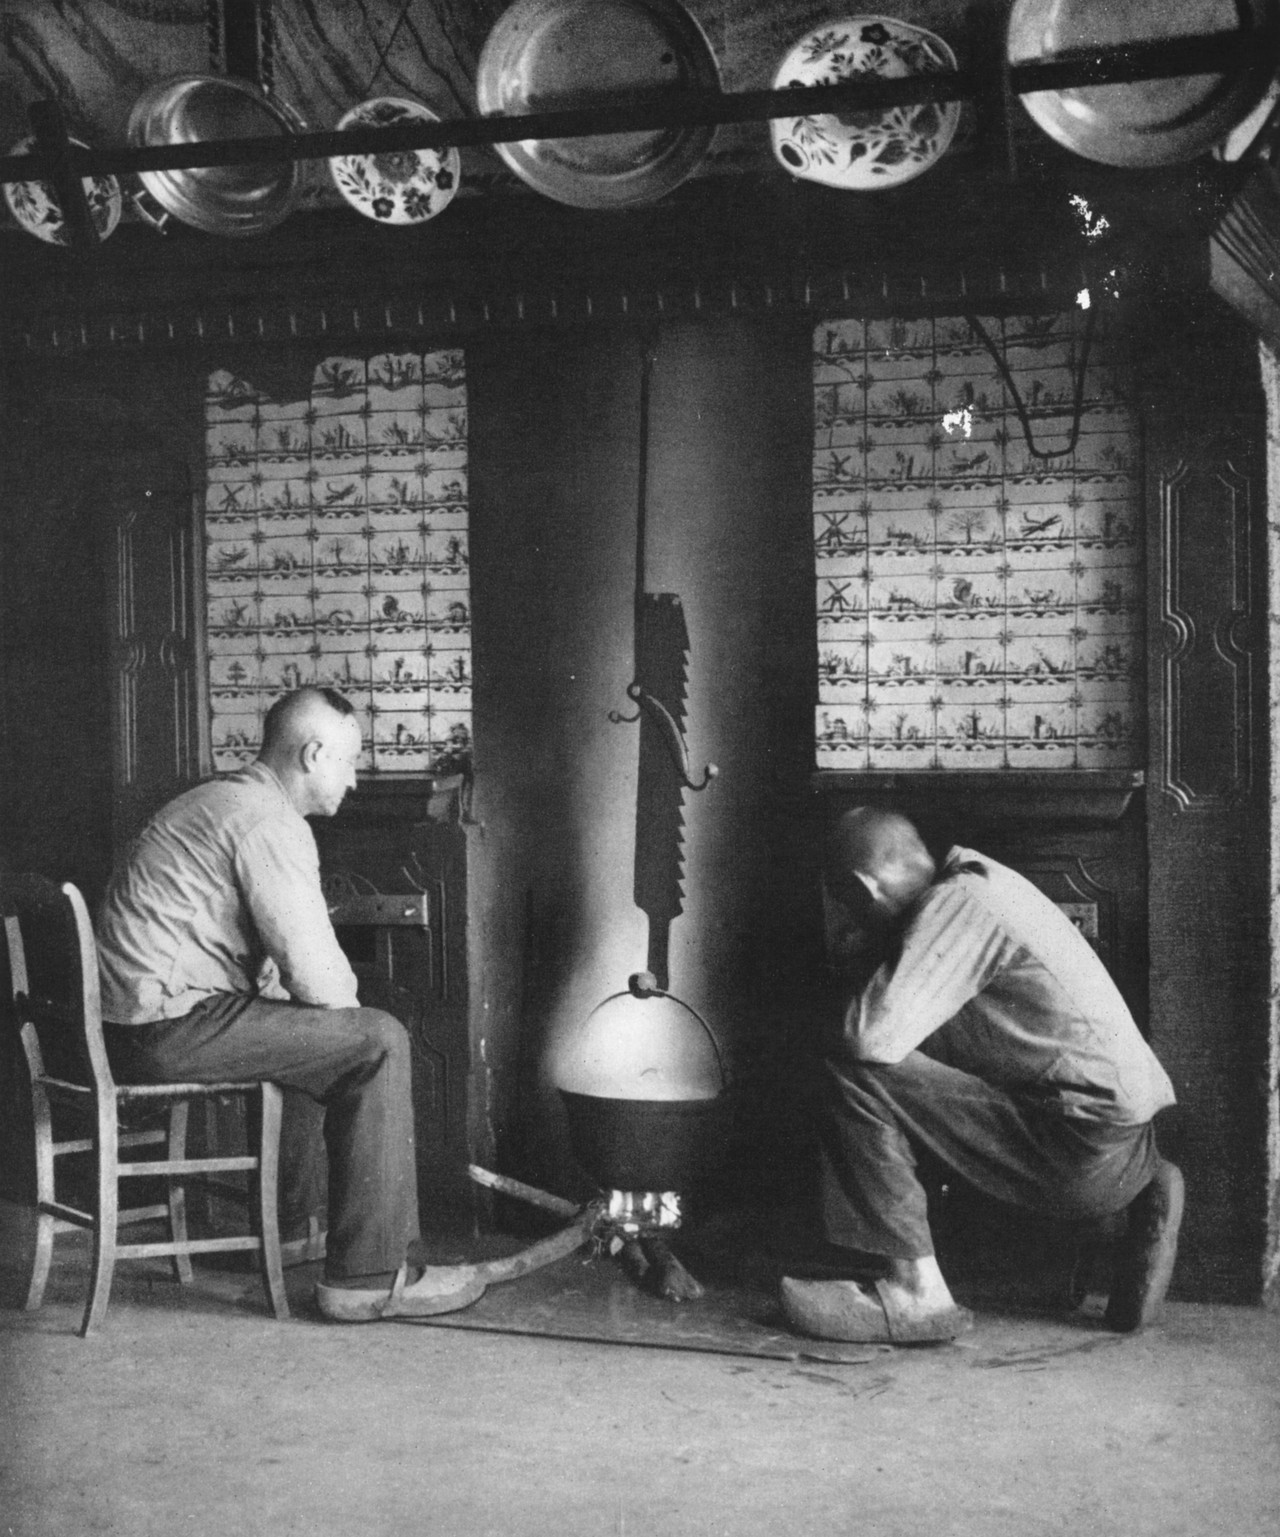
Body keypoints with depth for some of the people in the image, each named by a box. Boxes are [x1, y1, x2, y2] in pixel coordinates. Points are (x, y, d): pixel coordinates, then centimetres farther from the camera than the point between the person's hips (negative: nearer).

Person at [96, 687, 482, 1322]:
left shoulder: (220, 800, 20)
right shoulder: (271, 824, -14)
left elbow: (282, 955, 26)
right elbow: (316, 974, -18)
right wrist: (349, 1007, 4)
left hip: (130, 1019, 11)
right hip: (171, 1026, -11)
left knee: (354, 1038, 20)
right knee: (377, 1042, -11)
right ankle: (366, 1278, -8)